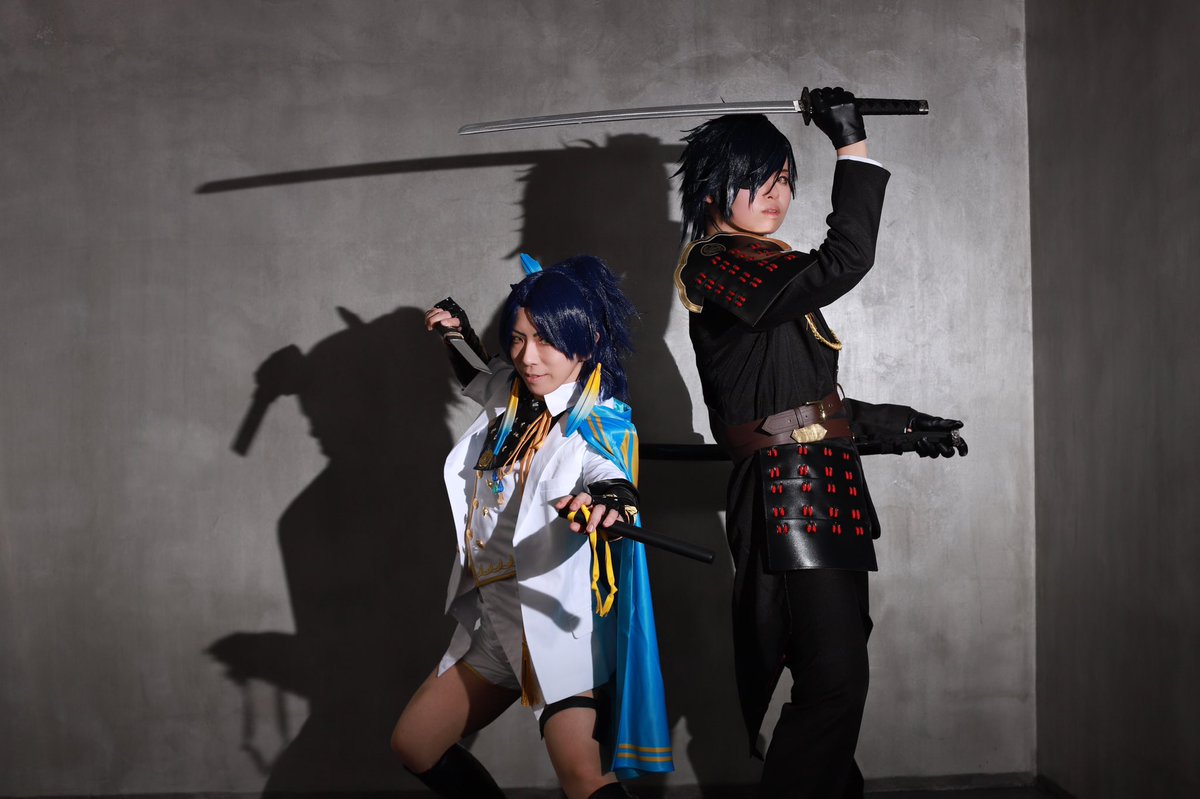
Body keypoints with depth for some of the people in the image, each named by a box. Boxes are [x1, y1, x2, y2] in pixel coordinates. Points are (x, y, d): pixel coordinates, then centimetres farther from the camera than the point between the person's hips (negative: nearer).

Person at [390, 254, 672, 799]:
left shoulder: (599, 425, -15)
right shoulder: (512, 397, 4)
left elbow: (615, 482, -37)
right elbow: (479, 379, 30)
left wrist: (610, 501, -60)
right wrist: (456, 338, 12)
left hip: (559, 617, -8)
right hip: (493, 617, 8)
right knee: (413, 747, 12)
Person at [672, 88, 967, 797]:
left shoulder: (762, 268, 19)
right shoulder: (716, 266, -11)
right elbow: (845, 261, -25)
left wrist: (900, 428, 21)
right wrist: (854, 149, -16)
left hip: (819, 494, 10)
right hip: (788, 493, -10)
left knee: (833, 679, 14)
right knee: (834, 679, -13)